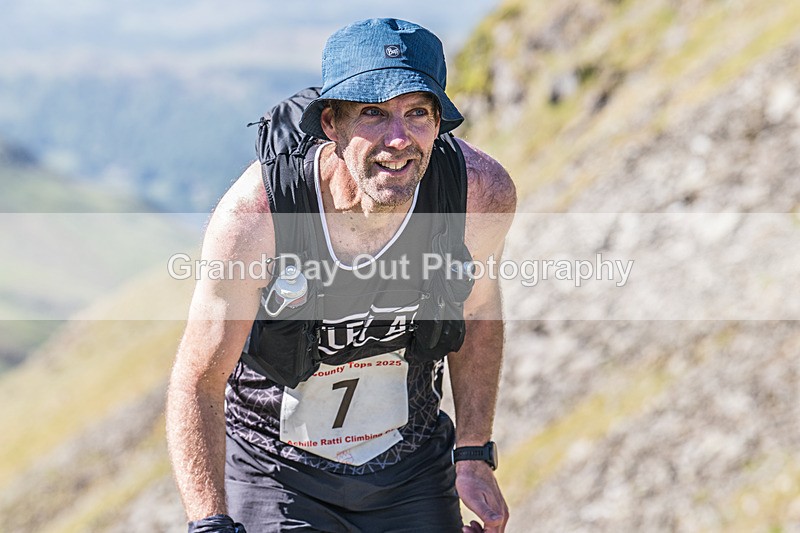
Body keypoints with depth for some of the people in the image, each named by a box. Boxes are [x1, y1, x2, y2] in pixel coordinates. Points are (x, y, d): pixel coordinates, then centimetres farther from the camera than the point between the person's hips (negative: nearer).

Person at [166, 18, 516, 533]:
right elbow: (198, 384, -20)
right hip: (276, 477, -3)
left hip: (413, 473, 3)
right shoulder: (254, 215, -29)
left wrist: (475, 454, 3)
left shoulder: (483, 191, -20)